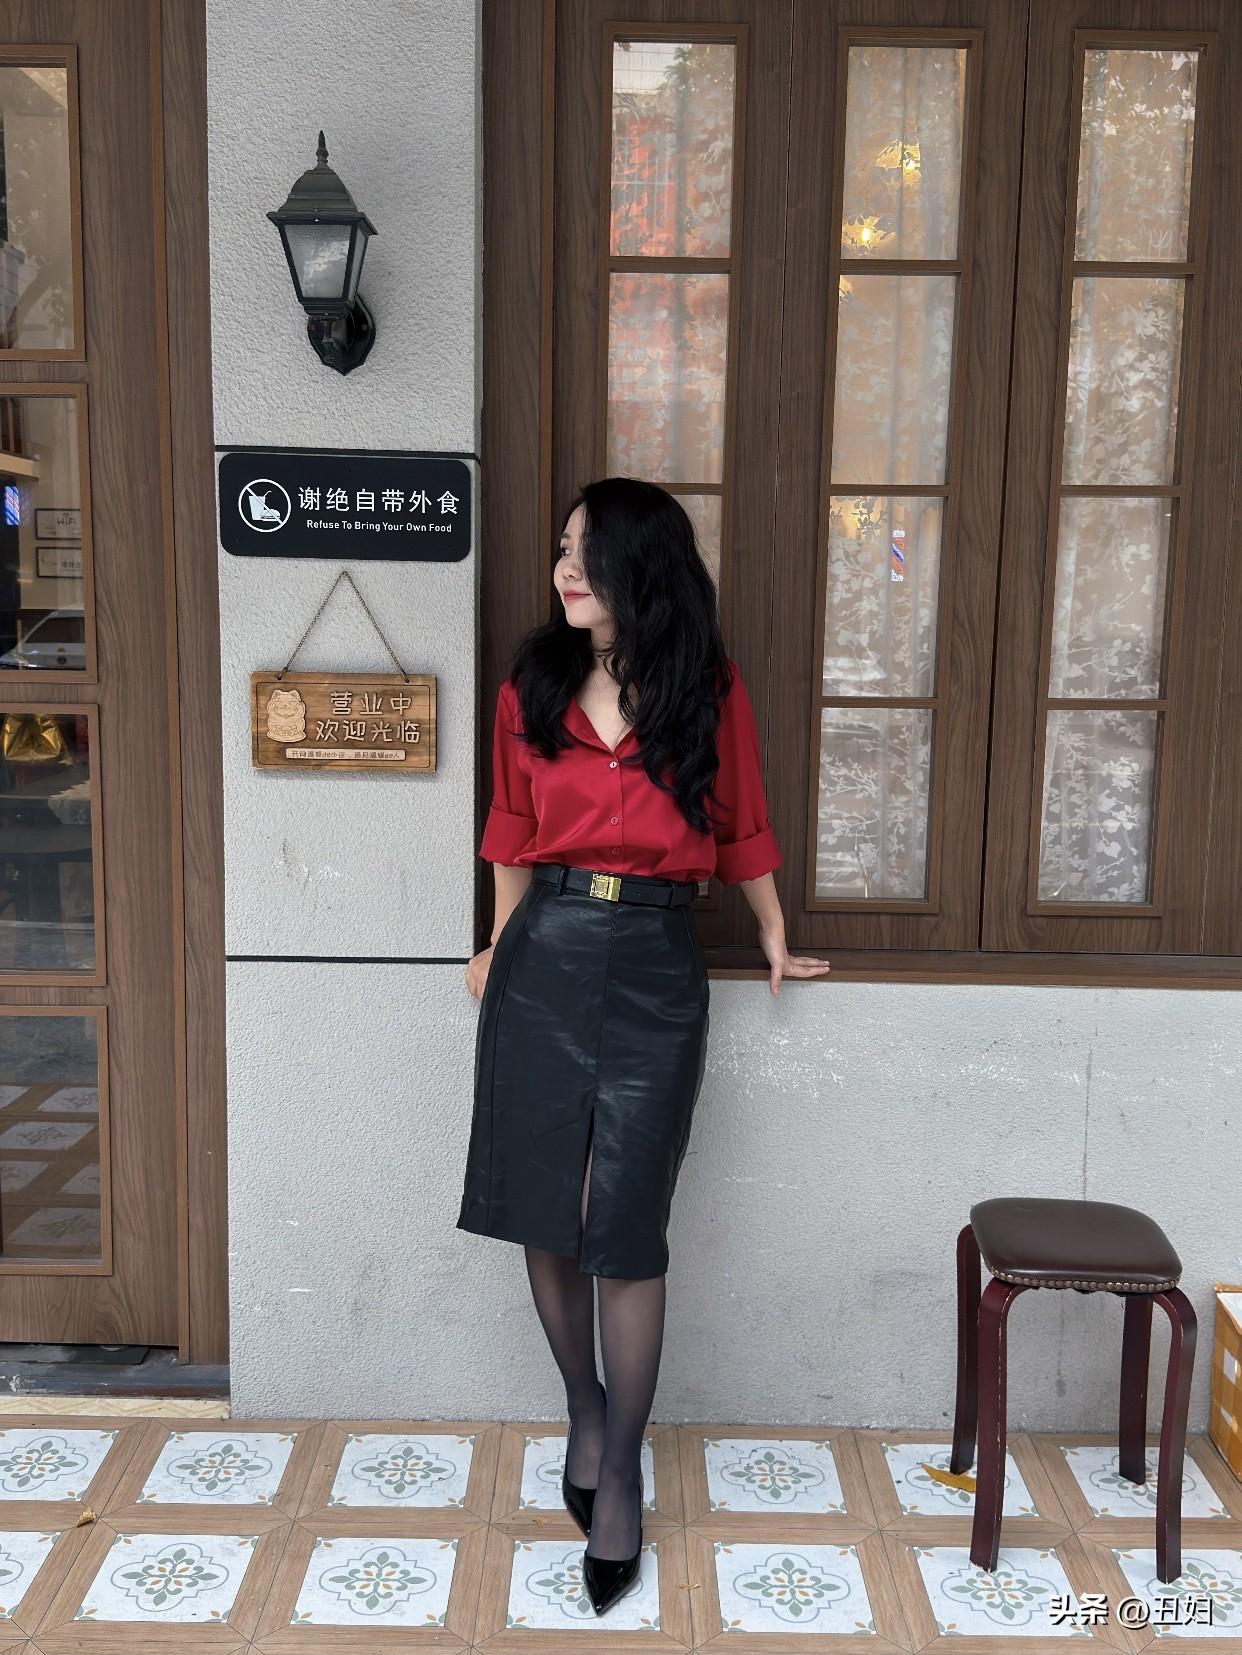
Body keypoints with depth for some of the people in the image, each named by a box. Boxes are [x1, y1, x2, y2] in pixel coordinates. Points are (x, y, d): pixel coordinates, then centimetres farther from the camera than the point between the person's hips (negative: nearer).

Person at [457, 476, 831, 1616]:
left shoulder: (708, 692, -1)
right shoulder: (532, 687, 5)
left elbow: (742, 829, 9)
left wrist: (776, 947, 18)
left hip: (653, 966, -2)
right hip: (544, 960, 3)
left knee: (622, 1231, -1)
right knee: (546, 1218, 8)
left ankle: (619, 1473, 17)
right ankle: (585, 1409, 33)